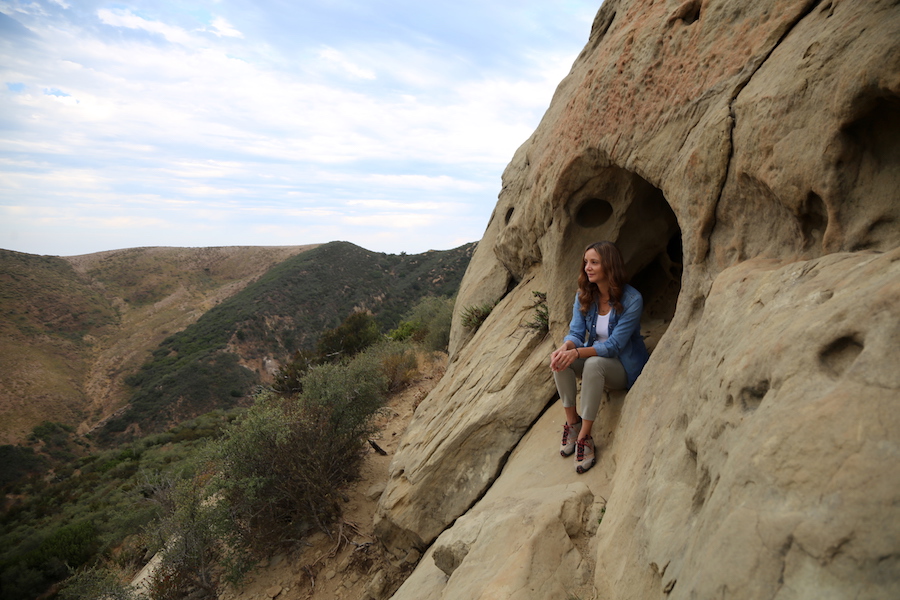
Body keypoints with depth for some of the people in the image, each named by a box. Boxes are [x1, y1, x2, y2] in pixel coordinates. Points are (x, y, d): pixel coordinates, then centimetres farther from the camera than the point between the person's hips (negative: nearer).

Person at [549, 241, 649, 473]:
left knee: (594, 364, -37)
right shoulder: (584, 295, -4)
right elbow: (576, 333, -8)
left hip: (625, 367, -5)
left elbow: (614, 345, -25)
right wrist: (565, 347, -33)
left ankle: (584, 436, -29)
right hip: (594, 356, 5)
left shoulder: (631, 300, -21)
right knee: (561, 359, -26)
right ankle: (572, 422, -15)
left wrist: (577, 352, -40)